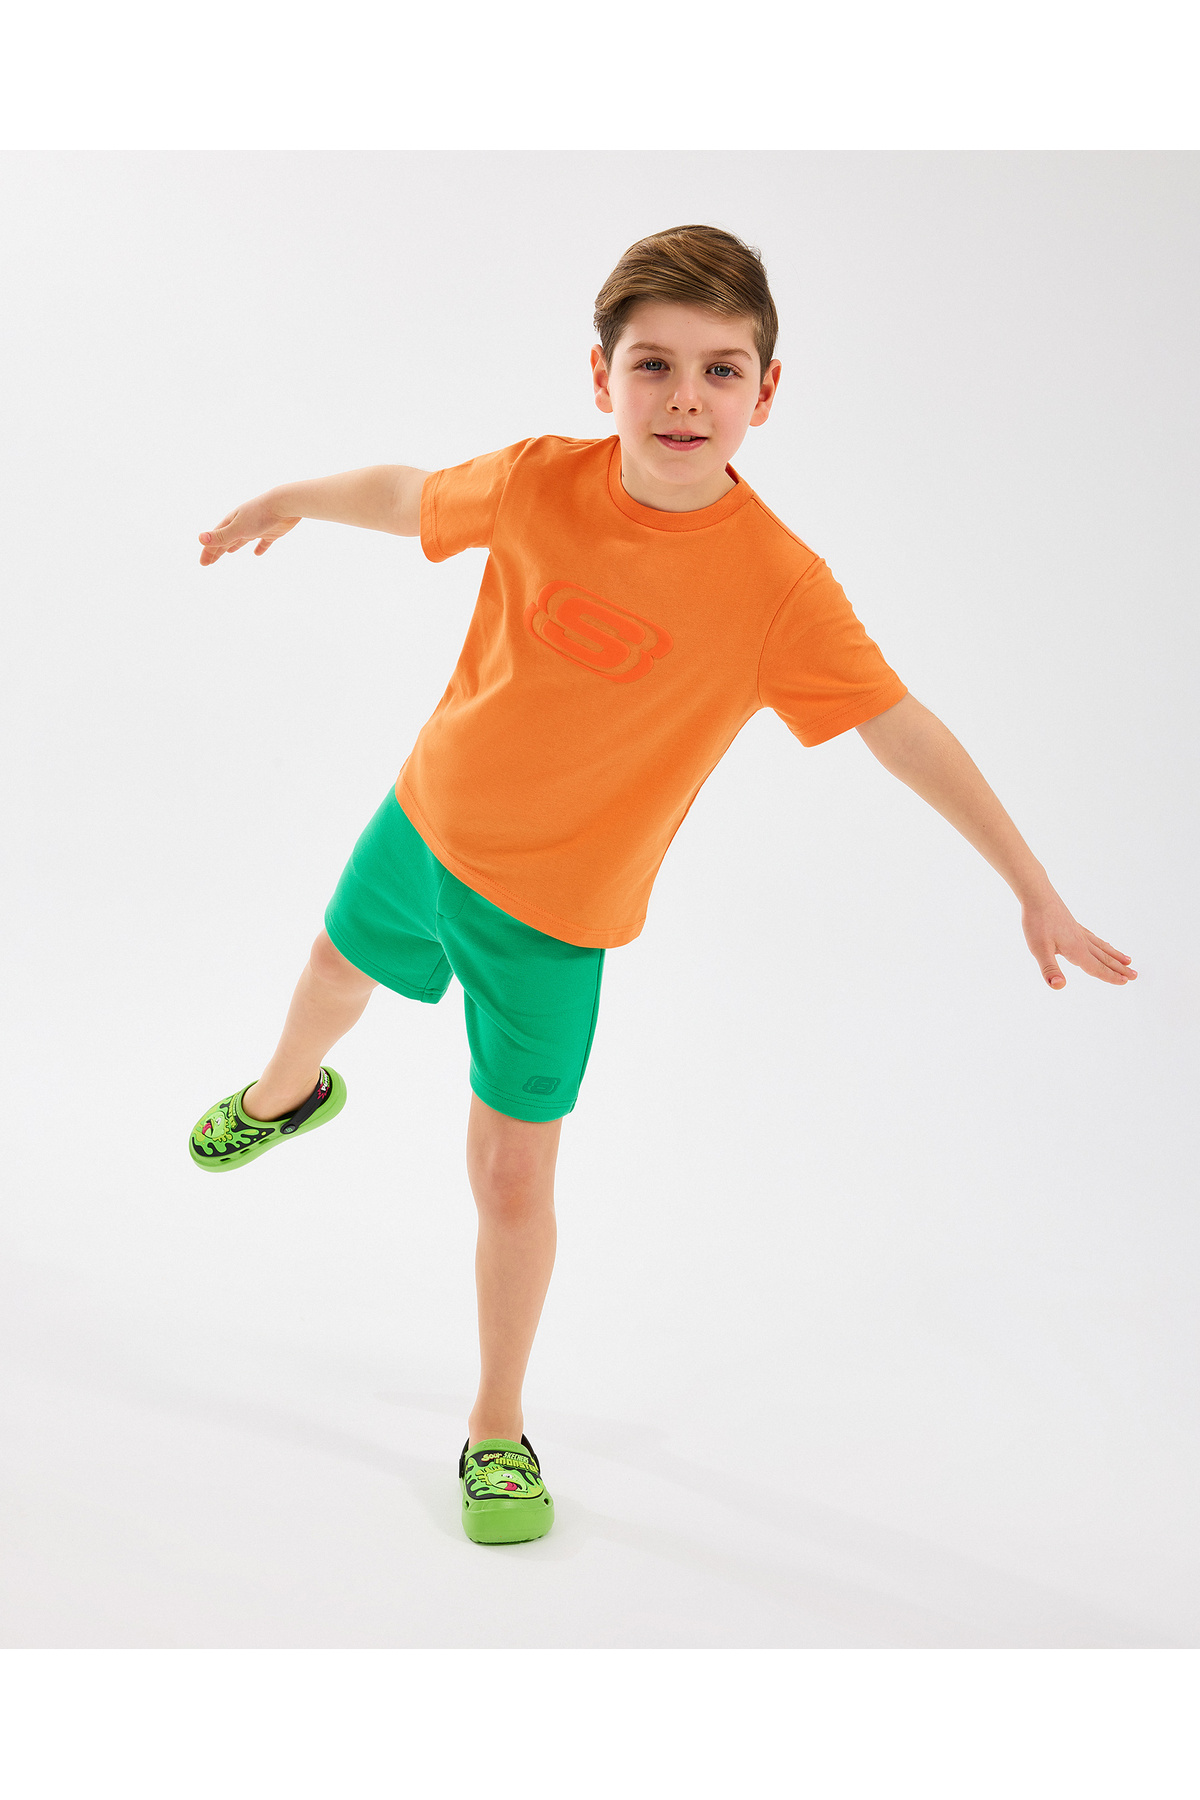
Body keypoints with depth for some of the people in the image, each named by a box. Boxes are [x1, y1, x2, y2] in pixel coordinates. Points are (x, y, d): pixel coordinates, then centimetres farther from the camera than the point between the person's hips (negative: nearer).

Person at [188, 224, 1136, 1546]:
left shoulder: (778, 585, -25)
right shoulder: (542, 481, -17)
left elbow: (906, 731, -18)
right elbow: (412, 498, 4)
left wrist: (1034, 889, -14)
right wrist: (290, 502, 19)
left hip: (555, 909, -4)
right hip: (425, 824, 4)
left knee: (512, 1170, 2)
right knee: (336, 974, 31)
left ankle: (498, 1427, 27)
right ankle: (283, 1097, 70)